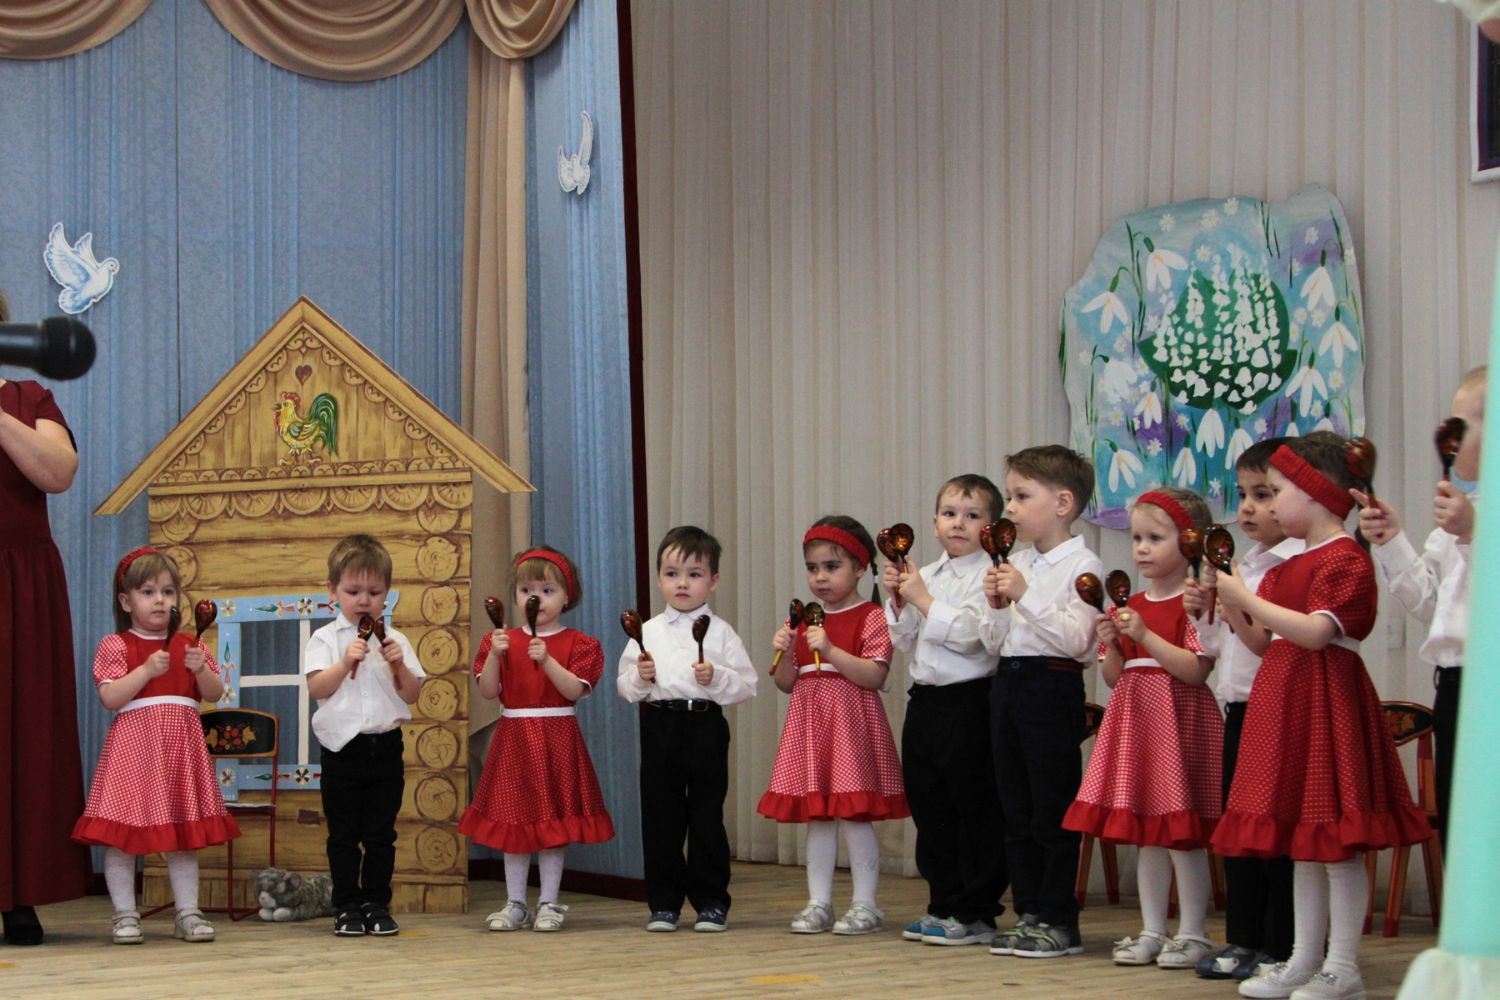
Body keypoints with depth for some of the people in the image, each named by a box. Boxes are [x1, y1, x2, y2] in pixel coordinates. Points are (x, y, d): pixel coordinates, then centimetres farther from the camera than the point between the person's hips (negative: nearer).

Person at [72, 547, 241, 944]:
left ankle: (188, 913, 12)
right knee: (121, 835, -4)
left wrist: (201, 668, -11)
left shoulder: (189, 646, 14)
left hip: (182, 746, 4)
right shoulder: (115, 646, 0)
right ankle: (125, 915, 4)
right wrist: (146, 670, -20)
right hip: (133, 743, -4)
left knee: (184, 835, 7)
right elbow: (109, 697, -11)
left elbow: (214, 694, 8)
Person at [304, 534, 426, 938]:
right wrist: (347, 661, -21)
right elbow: (316, 687, -11)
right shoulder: (326, 638, 1)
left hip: (386, 748, 2)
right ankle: (347, 908, 10)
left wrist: (399, 665, -11)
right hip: (343, 748, -2)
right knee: (344, 835, 3)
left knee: (381, 834, 6)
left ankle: (377, 904, 13)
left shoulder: (395, 640, 8)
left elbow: (412, 694, 6)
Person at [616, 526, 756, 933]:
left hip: (705, 727, -2)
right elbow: (624, 685, 9)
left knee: (707, 816, 3)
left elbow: (746, 685, -2)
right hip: (659, 728, 2)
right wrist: (640, 678, -11)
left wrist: (716, 678, -19)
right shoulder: (647, 633, 9)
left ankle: (711, 902, 12)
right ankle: (664, 903, 14)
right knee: (659, 818, 5)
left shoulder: (720, 632, 2)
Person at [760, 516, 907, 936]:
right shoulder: (804, 621, 14)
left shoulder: (871, 618, -5)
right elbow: (786, 683, 16)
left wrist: (830, 650, -23)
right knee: (816, 816, 8)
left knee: (854, 814, -6)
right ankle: (818, 904, 13)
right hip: (809, 725, 6)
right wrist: (785, 653, -4)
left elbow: (875, 676, -16)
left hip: (852, 723, -6)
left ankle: (865, 904, 2)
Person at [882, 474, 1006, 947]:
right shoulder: (926, 575, 15)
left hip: (967, 702, -8)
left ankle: (975, 914, 3)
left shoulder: (986, 576, -8)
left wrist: (923, 600, -16)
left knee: (975, 809, -3)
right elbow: (906, 641, 16)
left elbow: (968, 634, -20)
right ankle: (944, 905, 22)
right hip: (925, 702, 8)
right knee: (930, 807, 12)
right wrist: (897, 601, 1)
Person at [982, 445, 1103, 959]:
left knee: (1053, 809, -2)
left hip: (1051, 685, -8)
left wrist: (1025, 596, -21)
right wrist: (996, 604, -3)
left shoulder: (1082, 565, -9)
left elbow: (1077, 638, -20)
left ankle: (1059, 921, 5)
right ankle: (1028, 913, 19)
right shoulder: (1015, 564, 12)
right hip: (1007, 682, 8)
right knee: (1016, 809, 11)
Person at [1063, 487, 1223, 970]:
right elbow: (1114, 677, 14)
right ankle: (1152, 931, 17)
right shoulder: (1128, 607, 12)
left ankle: (1192, 933, 6)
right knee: (1146, 835, 10)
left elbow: (1195, 671, -18)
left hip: (1181, 720, -7)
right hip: (1134, 719, 7)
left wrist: (1144, 634, -21)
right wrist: (1111, 642, -5)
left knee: (1183, 834, -4)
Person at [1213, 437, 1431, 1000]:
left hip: (1325, 698, -10)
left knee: (1335, 840, -6)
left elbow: (1314, 632, -22)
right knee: (1302, 840, 12)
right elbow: (1266, 643, 19)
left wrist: (1247, 598, -18)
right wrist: (1232, 610, 5)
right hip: (1284, 701, 10)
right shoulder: (1289, 567, 19)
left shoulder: (1345, 557, -10)